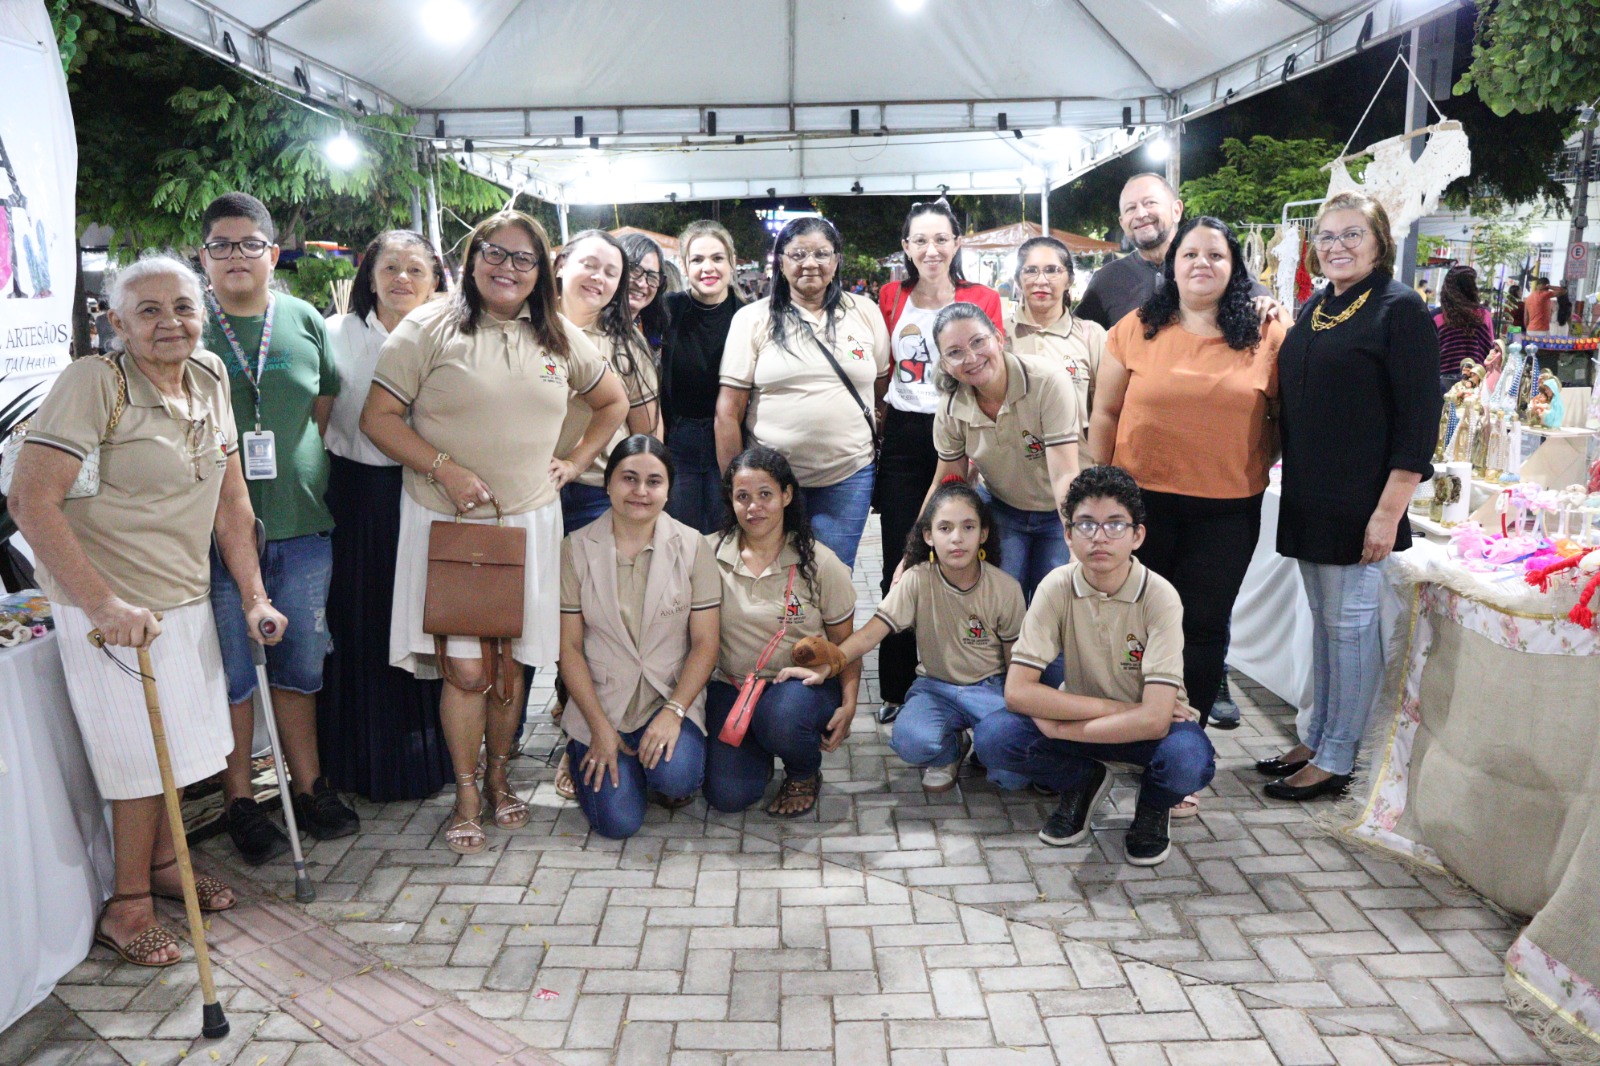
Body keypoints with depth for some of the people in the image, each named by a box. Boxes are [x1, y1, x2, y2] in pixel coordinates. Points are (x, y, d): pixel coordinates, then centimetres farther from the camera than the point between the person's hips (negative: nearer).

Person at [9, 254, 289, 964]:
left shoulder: (210, 379, 4)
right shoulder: (93, 383, -17)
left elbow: (230, 500, 8)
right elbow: (31, 500, -24)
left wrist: (254, 597, 4)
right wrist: (106, 604, -29)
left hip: (186, 596, 7)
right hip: (112, 606, -6)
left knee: (175, 739, 19)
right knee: (143, 752, 2)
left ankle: (162, 862, 41)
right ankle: (128, 904, 22)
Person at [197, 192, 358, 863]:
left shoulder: (305, 321, 8)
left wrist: (304, 477, 5)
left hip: (301, 527, 3)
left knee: (299, 664, 13)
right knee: (231, 670, 6)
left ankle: (309, 785, 27)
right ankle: (239, 801, 20)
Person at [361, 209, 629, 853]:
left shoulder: (559, 339, 10)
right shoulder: (431, 327, -2)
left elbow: (613, 401, 23)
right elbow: (378, 418, -5)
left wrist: (576, 461, 11)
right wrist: (444, 469, -15)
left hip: (529, 521, 3)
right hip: (448, 519, -3)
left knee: (511, 665, 10)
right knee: (465, 669, -4)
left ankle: (498, 778, 30)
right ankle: (466, 797, 15)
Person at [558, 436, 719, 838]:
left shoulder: (692, 547, -3)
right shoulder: (576, 549, -4)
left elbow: (705, 643, -5)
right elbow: (568, 646, -4)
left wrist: (673, 712, -17)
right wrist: (600, 727, -10)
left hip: (672, 698, 0)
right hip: (600, 701, 0)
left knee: (674, 776, -29)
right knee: (618, 822, -13)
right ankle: (581, 753, 19)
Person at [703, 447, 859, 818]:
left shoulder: (819, 562, -6)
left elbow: (845, 644, 0)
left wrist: (849, 704, -12)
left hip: (805, 682, -1)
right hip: (732, 685, 2)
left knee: (780, 718, -37)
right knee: (727, 796, -16)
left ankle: (805, 774, 1)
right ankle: (759, 750, 22)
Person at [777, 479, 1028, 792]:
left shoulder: (1005, 588, -11)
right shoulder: (918, 580, -13)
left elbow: (1016, 660, -2)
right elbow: (871, 633, -20)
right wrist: (824, 667, -35)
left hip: (990, 688, 0)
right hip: (936, 686, 0)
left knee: (1014, 774, -24)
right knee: (910, 741, -32)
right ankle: (951, 750, 6)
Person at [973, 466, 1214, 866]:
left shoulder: (1159, 596, -23)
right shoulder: (1057, 588, -17)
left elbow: (1154, 719, -31)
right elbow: (1017, 690, -22)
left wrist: (1059, 727, -26)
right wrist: (1115, 708, -25)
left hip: (1147, 727, -2)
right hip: (1085, 716, 2)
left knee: (1189, 759, -37)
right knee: (991, 737, -24)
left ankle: (1154, 804, 3)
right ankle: (1084, 782, 8)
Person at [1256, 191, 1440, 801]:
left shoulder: (1400, 310, -8)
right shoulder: (1314, 309, 13)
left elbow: (1420, 420, -13)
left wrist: (1389, 510, -17)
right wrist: (1294, 485, 12)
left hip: (1359, 504, -7)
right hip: (1308, 500, 7)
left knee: (1350, 624, 1)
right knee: (1323, 621, 14)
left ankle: (1336, 758, 11)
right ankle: (1316, 738, 25)